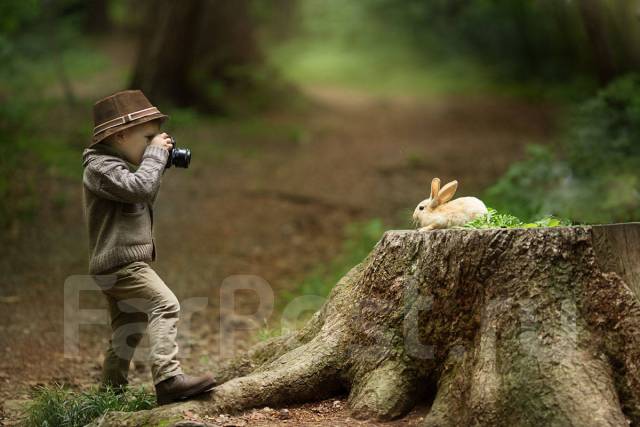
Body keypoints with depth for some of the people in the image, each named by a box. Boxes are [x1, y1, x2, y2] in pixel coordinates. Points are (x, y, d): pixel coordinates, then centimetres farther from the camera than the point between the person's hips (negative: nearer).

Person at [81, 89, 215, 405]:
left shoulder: (116, 165, 19)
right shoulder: (100, 167, -12)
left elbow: (142, 200, 27)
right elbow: (138, 187, -28)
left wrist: (156, 166, 13)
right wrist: (156, 154, -15)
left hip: (116, 266, 11)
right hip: (122, 263, -11)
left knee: (127, 333, 16)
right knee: (165, 305, -23)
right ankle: (168, 378, -32)